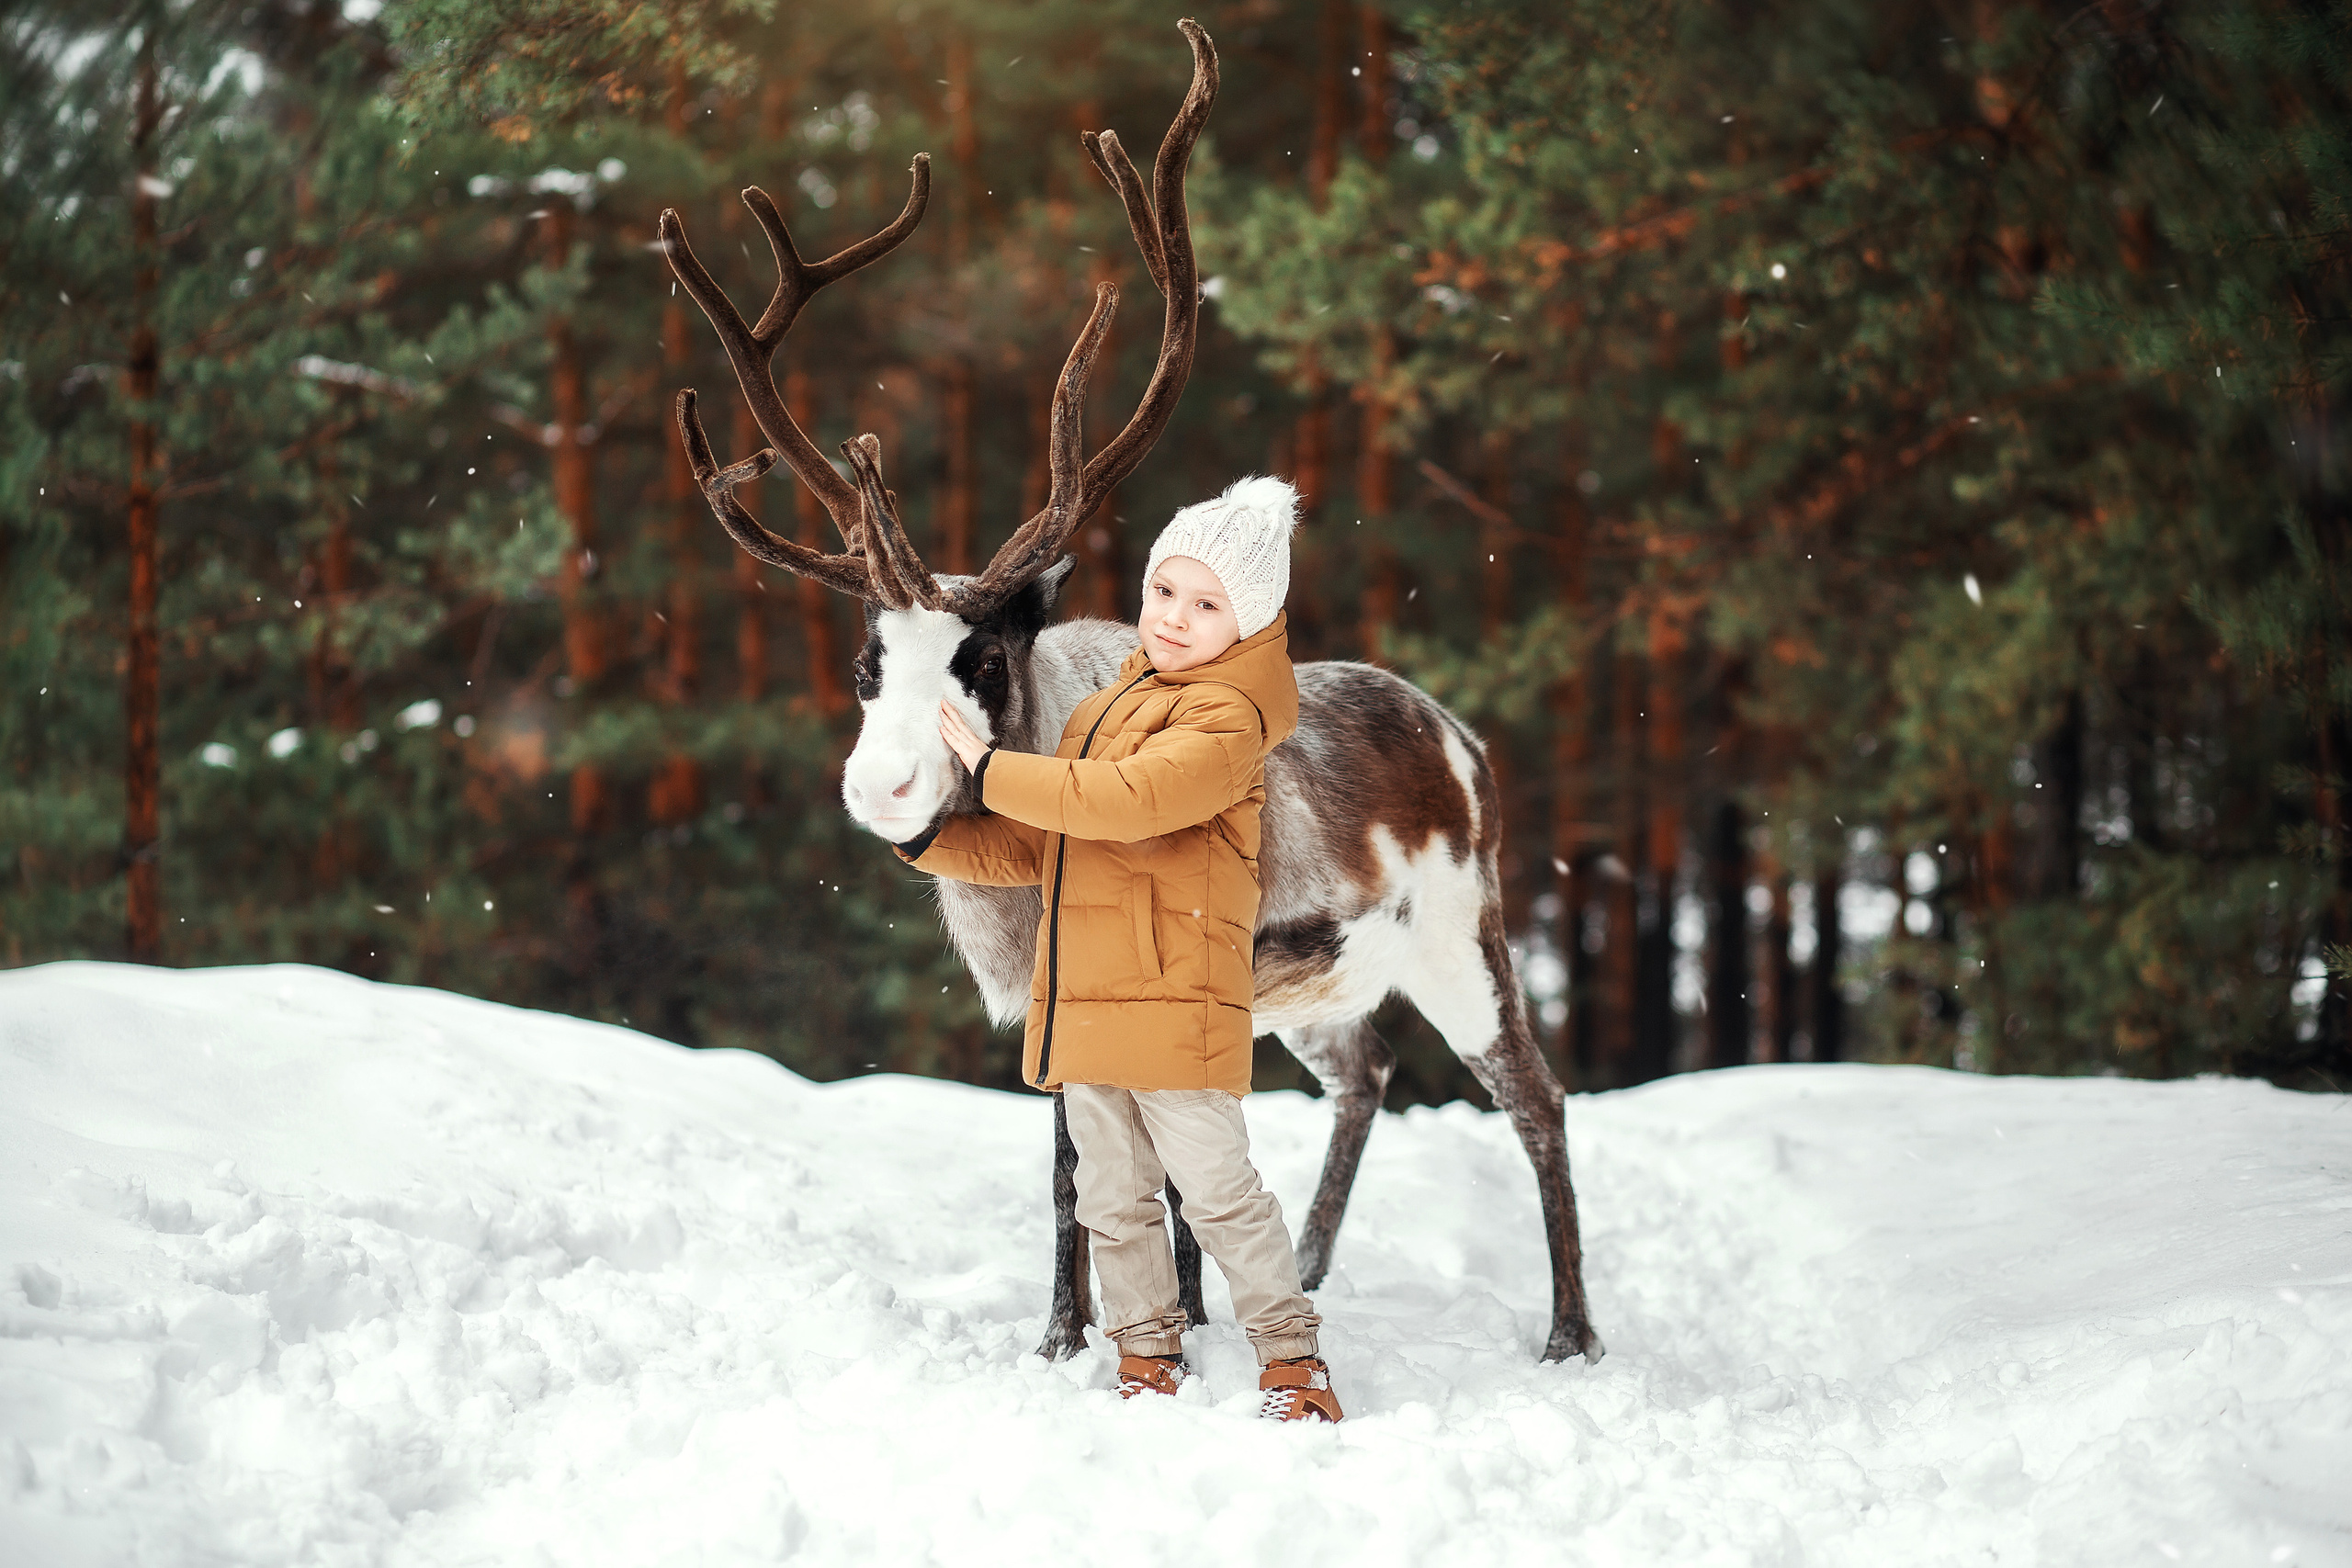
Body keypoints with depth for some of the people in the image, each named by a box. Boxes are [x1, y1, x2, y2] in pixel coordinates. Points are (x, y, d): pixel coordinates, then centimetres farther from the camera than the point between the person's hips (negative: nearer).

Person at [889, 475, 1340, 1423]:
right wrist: (932, 839, 6)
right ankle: (1147, 1361, 23)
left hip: (1175, 1003, -8)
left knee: (1216, 1188, -5)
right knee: (1113, 1200, 12)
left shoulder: (1224, 719, -9)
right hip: (1084, 1005, 8)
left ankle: (1293, 1362, 5)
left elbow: (1129, 801, -26)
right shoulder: (1111, 707, 19)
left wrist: (992, 770, -18)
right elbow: (1036, 847, 21)